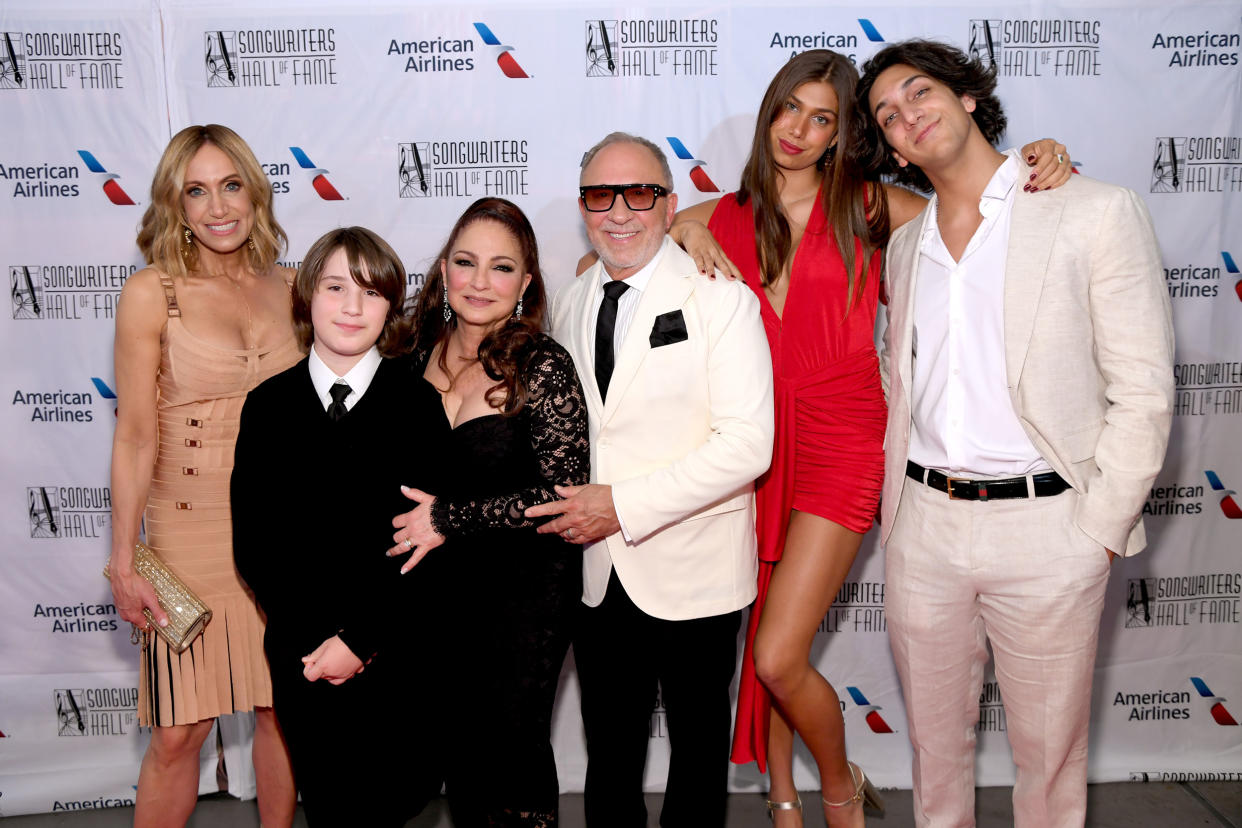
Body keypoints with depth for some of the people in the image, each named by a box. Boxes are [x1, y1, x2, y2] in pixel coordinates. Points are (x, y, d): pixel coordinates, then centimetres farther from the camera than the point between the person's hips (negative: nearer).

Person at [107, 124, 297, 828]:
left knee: (284, 711, 12)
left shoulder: (289, 288, 5)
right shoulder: (151, 294, -5)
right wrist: (124, 563, -5)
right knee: (180, 733, 3)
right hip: (191, 529, -3)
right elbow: (136, 436, -5)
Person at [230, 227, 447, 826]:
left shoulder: (419, 401, -3)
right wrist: (314, 641, -9)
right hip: (302, 661, 2)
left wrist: (360, 640, -13)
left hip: (399, 659, -2)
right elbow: (253, 544, 1)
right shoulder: (269, 404, 3)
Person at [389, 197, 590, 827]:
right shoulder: (421, 353, -2)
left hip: (528, 585, -4)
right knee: (459, 734, 17)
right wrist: (421, 527, -2)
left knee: (510, 740, 8)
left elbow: (564, 494, -19)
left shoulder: (544, 366, -17)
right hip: (444, 581, 5)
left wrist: (449, 519, -19)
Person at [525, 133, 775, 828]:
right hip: (599, 572, 5)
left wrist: (624, 506, -21)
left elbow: (747, 443, -19)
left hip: (693, 572, -4)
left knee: (698, 743, 15)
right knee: (608, 746, 18)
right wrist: (572, 510, 4)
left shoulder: (720, 299, -11)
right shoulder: (572, 305, 7)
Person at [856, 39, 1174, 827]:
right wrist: (894, 500, 9)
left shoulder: (1098, 212, -5)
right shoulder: (906, 244, 12)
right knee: (935, 737, 17)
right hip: (923, 525, 5)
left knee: (1049, 746, 10)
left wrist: (1098, 533, -11)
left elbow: (1143, 392, -7)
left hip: (1043, 526, -4)